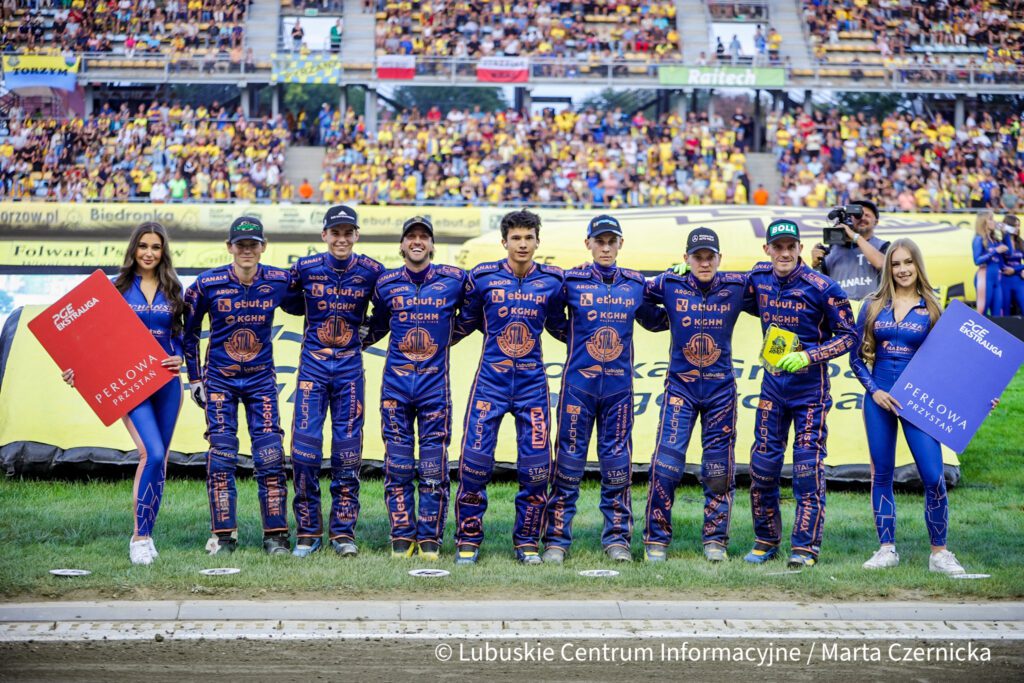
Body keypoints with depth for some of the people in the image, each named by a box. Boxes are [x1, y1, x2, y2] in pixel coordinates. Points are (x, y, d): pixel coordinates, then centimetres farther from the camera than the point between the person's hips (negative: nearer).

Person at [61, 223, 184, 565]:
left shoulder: (172, 289, 9)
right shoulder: (118, 287, 2)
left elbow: (180, 333, 14)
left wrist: (180, 357, -6)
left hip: (166, 380, 4)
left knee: (159, 459, 7)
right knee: (152, 454, -18)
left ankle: (145, 534, 19)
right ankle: (140, 537, -10)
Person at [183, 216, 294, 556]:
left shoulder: (279, 282, -6)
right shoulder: (208, 284, -9)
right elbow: (188, 330, 4)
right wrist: (194, 378, 5)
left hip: (261, 379, 1)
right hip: (219, 380, -1)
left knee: (270, 457, -4)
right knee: (221, 457, -2)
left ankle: (276, 535, 5)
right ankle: (223, 535, 7)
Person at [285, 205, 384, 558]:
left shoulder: (372, 271, -4)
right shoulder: (306, 268, -4)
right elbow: (290, 304, 13)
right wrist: (318, 315, 8)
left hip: (350, 366, 0)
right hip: (313, 364, 0)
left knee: (347, 450, 3)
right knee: (304, 445, -6)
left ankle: (343, 531, 11)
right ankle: (308, 532, 5)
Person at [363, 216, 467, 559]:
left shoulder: (454, 280, 1)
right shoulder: (386, 283, 5)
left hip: (435, 383, -1)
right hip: (395, 383, 1)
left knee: (434, 466, -1)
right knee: (397, 465, 2)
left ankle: (430, 538, 7)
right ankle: (402, 537, 9)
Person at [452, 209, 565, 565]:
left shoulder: (551, 280, 2)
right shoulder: (483, 277, -1)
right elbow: (465, 323, 15)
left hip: (532, 382, 1)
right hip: (491, 379, -1)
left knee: (536, 464, -2)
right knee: (475, 458, -7)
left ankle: (527, 542, 14)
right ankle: (468, 541, 8)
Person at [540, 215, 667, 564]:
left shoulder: (636, 284, 7)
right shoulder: (571, 281, 0)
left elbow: (653, 320, 21)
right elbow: (553, 318, 13)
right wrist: (577, 340, 4)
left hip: (619, 385, 2)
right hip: (578, 382, -2)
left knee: (617, 463, 5)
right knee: (569, 460, 0)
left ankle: (617, 537, 13)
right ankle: (556, 538, 5)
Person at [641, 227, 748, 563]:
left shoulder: (737, 286, -1)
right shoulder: (670, 285, -3)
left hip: (721, 390, 1)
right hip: (680, 387, -1)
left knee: (719, 469, 5)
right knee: (666, 463, -8)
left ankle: (715, 540, 18)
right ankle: (656, 540, 3)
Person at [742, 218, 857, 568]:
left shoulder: (821, 287, -14)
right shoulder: (759, 277, 1)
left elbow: (849, 335, -9)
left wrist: (808, 357, -21)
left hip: (810, 386, -5)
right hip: (773, 382, 5)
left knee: (808, 467, -4)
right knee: (762, 464, 6)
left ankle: (805, 547, 1)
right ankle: (766, 540, 20)